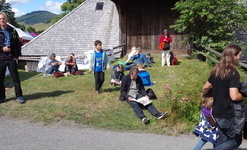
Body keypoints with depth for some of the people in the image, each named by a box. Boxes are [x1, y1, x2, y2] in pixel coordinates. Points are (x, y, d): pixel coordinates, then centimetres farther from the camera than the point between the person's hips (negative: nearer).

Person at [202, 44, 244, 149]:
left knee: (222, 139, 20)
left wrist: (204, 96, 34)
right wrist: (243, 97, -5)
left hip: (216, 112, 8)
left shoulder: (216, 71, 4)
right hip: (228, 116, -7)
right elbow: (234, 96, -25)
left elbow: (206, 87, 14)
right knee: (236, 140, 11)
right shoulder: (233, 73, -18)